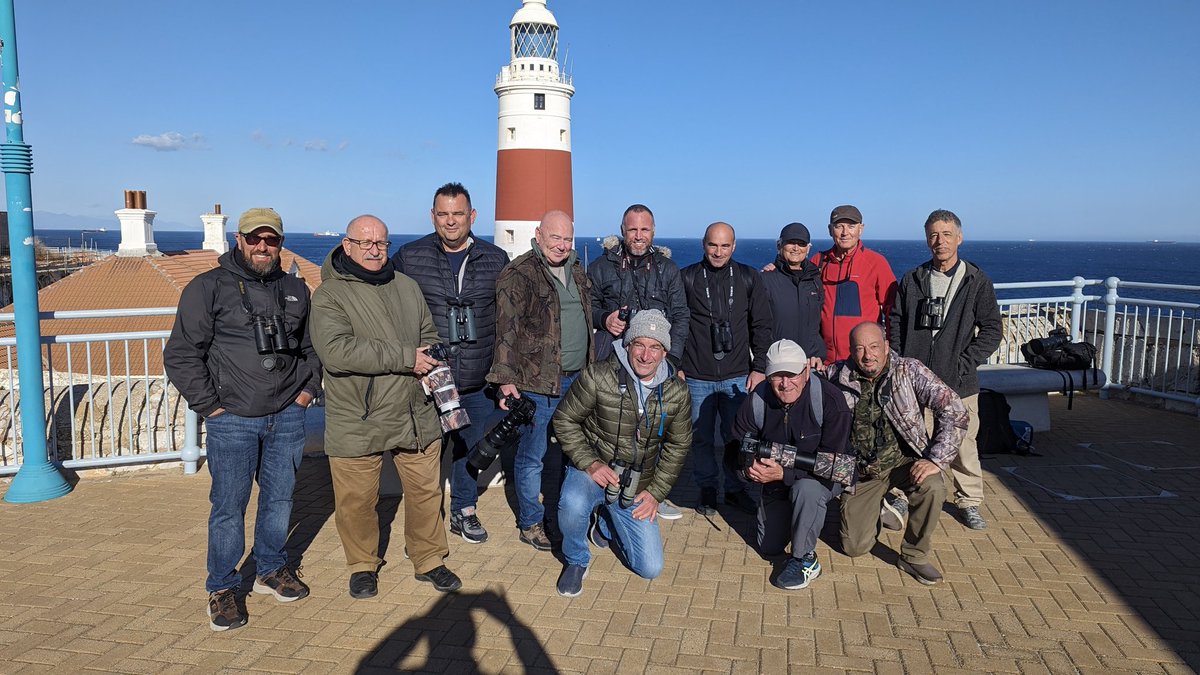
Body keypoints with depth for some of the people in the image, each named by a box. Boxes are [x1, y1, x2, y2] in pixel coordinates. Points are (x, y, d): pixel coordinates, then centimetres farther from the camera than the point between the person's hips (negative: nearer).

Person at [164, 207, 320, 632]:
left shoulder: (295, 290, 11)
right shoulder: (208, 288, -4)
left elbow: (311, 346, 23)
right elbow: (180, 355, -4)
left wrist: (308, 387, 9)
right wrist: (208, 405, -8)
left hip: (288, 416, 4)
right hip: (232, 420, -4)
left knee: (279, 497, 14)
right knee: (229, 505, 1)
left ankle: (272, 570, 33)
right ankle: (222, 588, 18)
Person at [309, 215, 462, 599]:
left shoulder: (406, 287, 11)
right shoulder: (329, 295, -8)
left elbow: (429, 336, 23)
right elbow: (336, 351, -24)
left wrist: (430, 367, 1)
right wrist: (404, 357, -23)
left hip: (415, 415, 5)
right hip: (357, 422, -4)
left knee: (426, 491, 12)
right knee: (357, 500, 8)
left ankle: (429, 559, 31)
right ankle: (363, 566, 31)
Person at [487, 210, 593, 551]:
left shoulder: (575, 270, 13)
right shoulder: (519, 274, -11)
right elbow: (507, 330, -15)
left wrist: (589, 368, 23)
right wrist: (506, 379, -20)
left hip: (575, 379, 7)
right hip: (538, 382, -7)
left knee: (562, 450, 16)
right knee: (532, 455, 3)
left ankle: (557, 516, 31)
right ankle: (530, 523, 17)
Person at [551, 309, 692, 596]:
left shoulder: (677, 392, -6)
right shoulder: (598, 376, -17)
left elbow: (678, 445, 6)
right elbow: (564, 419, -7)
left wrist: (655, 492, 0)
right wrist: (590, 463, -18)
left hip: (635, 488, 3)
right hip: (592, 471, -3)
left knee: (651, 568, 0)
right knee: (572, 506, -38)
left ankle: (604, 523, 29)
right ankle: (576, 561, -4)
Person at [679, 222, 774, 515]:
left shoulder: (748, 278, 5)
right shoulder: (687, 278, 2)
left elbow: (762, 325, 7)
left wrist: (759, 367, 2)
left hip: (738, 376, 1)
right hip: (696, 377, 0)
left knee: (737, 435, 5)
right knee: (701, 436, 7)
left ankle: (735, 489, 23)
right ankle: (707, 489, 24)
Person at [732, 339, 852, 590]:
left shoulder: (830, 399, -30)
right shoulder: (755, 401, -19)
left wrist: (783, 473, -43)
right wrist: (749, 467, -33)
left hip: (826, 475, -4)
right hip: (777, 478, 4)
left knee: (806, 489, -39)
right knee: (769, 547, 9)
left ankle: (804, 559, -16)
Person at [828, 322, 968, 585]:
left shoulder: (909, 371, -12)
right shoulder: (839, 375, -7)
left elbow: (954, 409, -17)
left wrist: (936, 459, -24)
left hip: (903, 461, -1)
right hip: (861, 469, 2)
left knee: (932, 487, -35)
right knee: (854, 547, -2)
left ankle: (914, 556, -9)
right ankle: (881, 509, 33)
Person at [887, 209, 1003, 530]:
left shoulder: (977, 281, 2)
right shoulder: (912, 280, 7)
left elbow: (992, 329, 1)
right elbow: (896, 322, 10)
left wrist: (964, 363, -8)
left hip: (958, 382, -1)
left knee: (963, 445, 6)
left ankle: (969, 502, 23)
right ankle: (899, 495, 17)